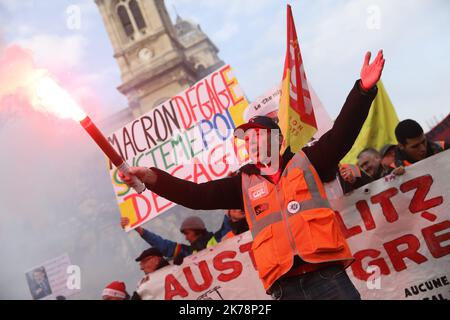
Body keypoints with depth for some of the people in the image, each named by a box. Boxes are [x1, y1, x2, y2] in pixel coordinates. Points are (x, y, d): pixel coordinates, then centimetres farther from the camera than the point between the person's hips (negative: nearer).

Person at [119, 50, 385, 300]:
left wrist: (363, 89, -10)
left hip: (327, 276, -1)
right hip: (285, 286, 2)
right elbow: (197, 195, 11)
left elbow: (341, 135, 2)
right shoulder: (244, 183, 17)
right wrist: (152, 178, -1)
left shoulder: (305, 162, 13)